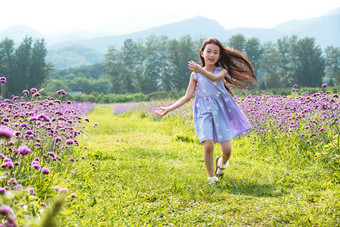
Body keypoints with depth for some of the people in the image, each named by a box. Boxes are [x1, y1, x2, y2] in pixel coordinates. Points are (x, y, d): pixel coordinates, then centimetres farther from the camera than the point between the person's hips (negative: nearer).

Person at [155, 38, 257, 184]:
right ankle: (211, 177, 2)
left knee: (227, 150, -5)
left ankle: (221, 162, 32)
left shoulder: (222, 71, 2)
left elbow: (214, 78, -23)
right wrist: (169, 108, -2)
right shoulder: (195, 75, 6)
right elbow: (187, 97, 7)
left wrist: (201, 71, -44)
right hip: (204, 112, 0)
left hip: (221, 111, 0)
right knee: (208, 145, -19)